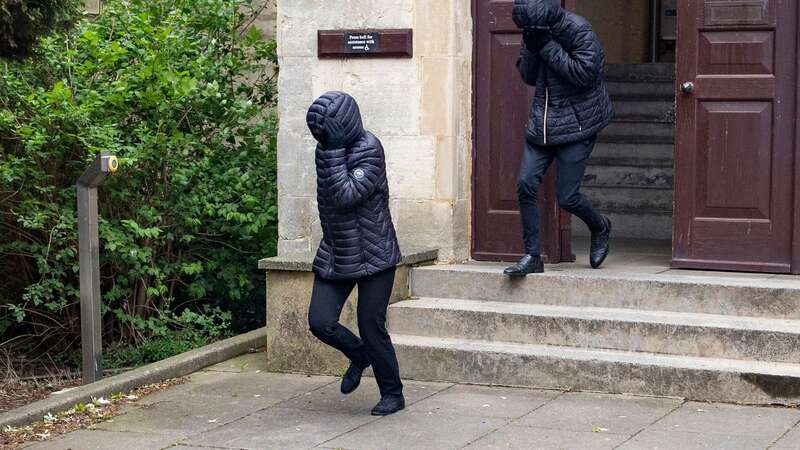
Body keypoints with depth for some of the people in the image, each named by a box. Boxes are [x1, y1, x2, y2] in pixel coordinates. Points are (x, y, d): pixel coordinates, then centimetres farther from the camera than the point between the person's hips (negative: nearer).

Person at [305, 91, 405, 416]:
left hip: (373, 255, -6)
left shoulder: (369, 151, -17)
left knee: (371, 326, -3)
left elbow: (346, 195, -29)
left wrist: (333, 151, -28)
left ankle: (393, 394, 16)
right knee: (320, 322, -6)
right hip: (335, 255, 6)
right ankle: (359, 355, 26)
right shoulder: (327, 149, 4)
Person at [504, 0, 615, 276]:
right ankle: (532, 257, 2)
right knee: (526, 184, -7)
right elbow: (528, 77, 7)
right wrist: (531, 49, -12)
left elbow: (584, 74, -23)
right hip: (542, 122, 6)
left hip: (576, 124, -6)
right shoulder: (535, 33, 3)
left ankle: (600, 228, 27)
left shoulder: (579, 31, -16)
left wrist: (548, 47, -25)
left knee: (567, 197, -6)